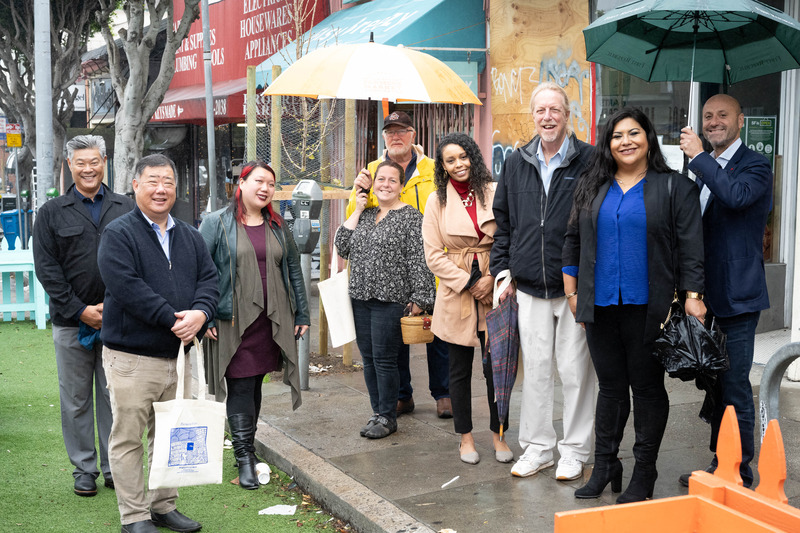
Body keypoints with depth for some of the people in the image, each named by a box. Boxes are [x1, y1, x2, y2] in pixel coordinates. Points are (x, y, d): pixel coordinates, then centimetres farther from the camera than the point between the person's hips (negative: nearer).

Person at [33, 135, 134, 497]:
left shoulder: (126, 208, 8)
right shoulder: (52, 213, 6)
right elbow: (47, 269, 0)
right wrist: (80, 310, -9)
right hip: (71, 322, 0)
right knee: (76, 400, 6)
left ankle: (115, 468, 17)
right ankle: (84, 470, 18)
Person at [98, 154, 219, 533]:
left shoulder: (190, 237, 14)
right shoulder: (118, 234, -6)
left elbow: (209, 279, 7)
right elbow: (126, 287, -17)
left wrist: (200, 312, -15)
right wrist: (172, 319, -20)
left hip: (179, 354, 6)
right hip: (131, 357, -5)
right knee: (129, 437, 1)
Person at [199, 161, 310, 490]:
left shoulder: (277, 227, 12)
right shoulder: (216, 224, -2)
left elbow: (293, 270, 16)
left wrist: (302, 314, 12)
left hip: (271, 322, 4)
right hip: (232, 322, -4)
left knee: (255, 384, 12)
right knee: (240, 388, -4)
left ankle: (246, 446, 24)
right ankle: (245, 457, 1)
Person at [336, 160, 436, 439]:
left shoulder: (411, 217, -5)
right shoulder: (365, 214, 14)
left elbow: (418, 261, -9)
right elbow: (342, 247, 7)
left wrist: (419, 298, -13)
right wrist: (357, 211, 3)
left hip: (390, 300, -6)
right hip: (360, 298, 6)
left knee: (384, 358, -3)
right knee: (368, 358, 11)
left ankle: (387, 417, 11)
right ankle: (378, 411, 23)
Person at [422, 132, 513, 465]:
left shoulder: (494, 194, 1)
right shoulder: (437, 201, 2)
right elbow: (434, 255, -1)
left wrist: (493, 278, -10)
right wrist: (468, 283, -8)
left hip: (493, 292, 0)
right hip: (455, 296, 1)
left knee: (496, 368, 2)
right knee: (460, 370, 9)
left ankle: (499, 436, 18)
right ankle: (465, 437, 22)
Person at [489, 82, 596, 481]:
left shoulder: (589, 161, -4)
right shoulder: (516, 164, 10)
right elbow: (503, 222, 17)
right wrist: (502, 269, 9)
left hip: (575, 286, -4)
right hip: (529, 287, 4)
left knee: (575, 369, 3)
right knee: (535, 368, 11)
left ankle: (575, 451, 17)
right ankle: (537, 448, 23)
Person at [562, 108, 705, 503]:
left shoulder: (675, 188, 0)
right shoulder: (592, 188, 10)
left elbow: (690, 248, -4)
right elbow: (573, 240, 15)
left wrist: (692, 296, -11)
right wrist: (573, 293, 11)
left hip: (648, 308, -3)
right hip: (601, 307, 4)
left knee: (648, 388, 5)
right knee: (610, 386, 12)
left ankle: (644, 475, 15)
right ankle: (605, 467, 21)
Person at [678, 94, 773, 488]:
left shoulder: (755, 166, -8)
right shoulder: (705, 170, 17)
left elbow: (737, 195, -31)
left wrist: (699, 156, -22)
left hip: (737, 294, -8)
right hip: (709, 294, 8)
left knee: (735, 386, -5)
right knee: (716, 385, 16)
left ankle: (740, 474, 7)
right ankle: (720, 466, 27)